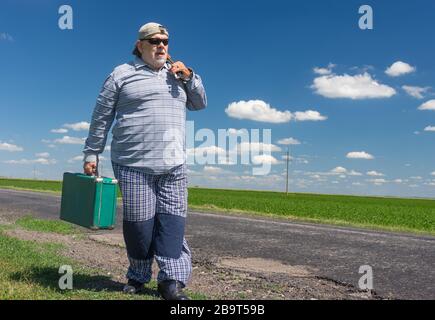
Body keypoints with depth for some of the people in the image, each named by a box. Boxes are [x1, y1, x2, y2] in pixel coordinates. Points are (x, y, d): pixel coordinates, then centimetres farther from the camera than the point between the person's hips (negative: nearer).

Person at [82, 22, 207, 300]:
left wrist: (189, 76, 3)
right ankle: (138, 277, 18)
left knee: (172, 222, -3)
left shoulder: (176, 74, 19)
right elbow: (101, 118, 5)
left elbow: (200, 103, 18)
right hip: (134, 164, -3)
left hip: (174, 165, 4)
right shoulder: (122, 74, 4)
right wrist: (91, 154, 3)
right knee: (138, 223, 0)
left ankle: (172, 281, 0)